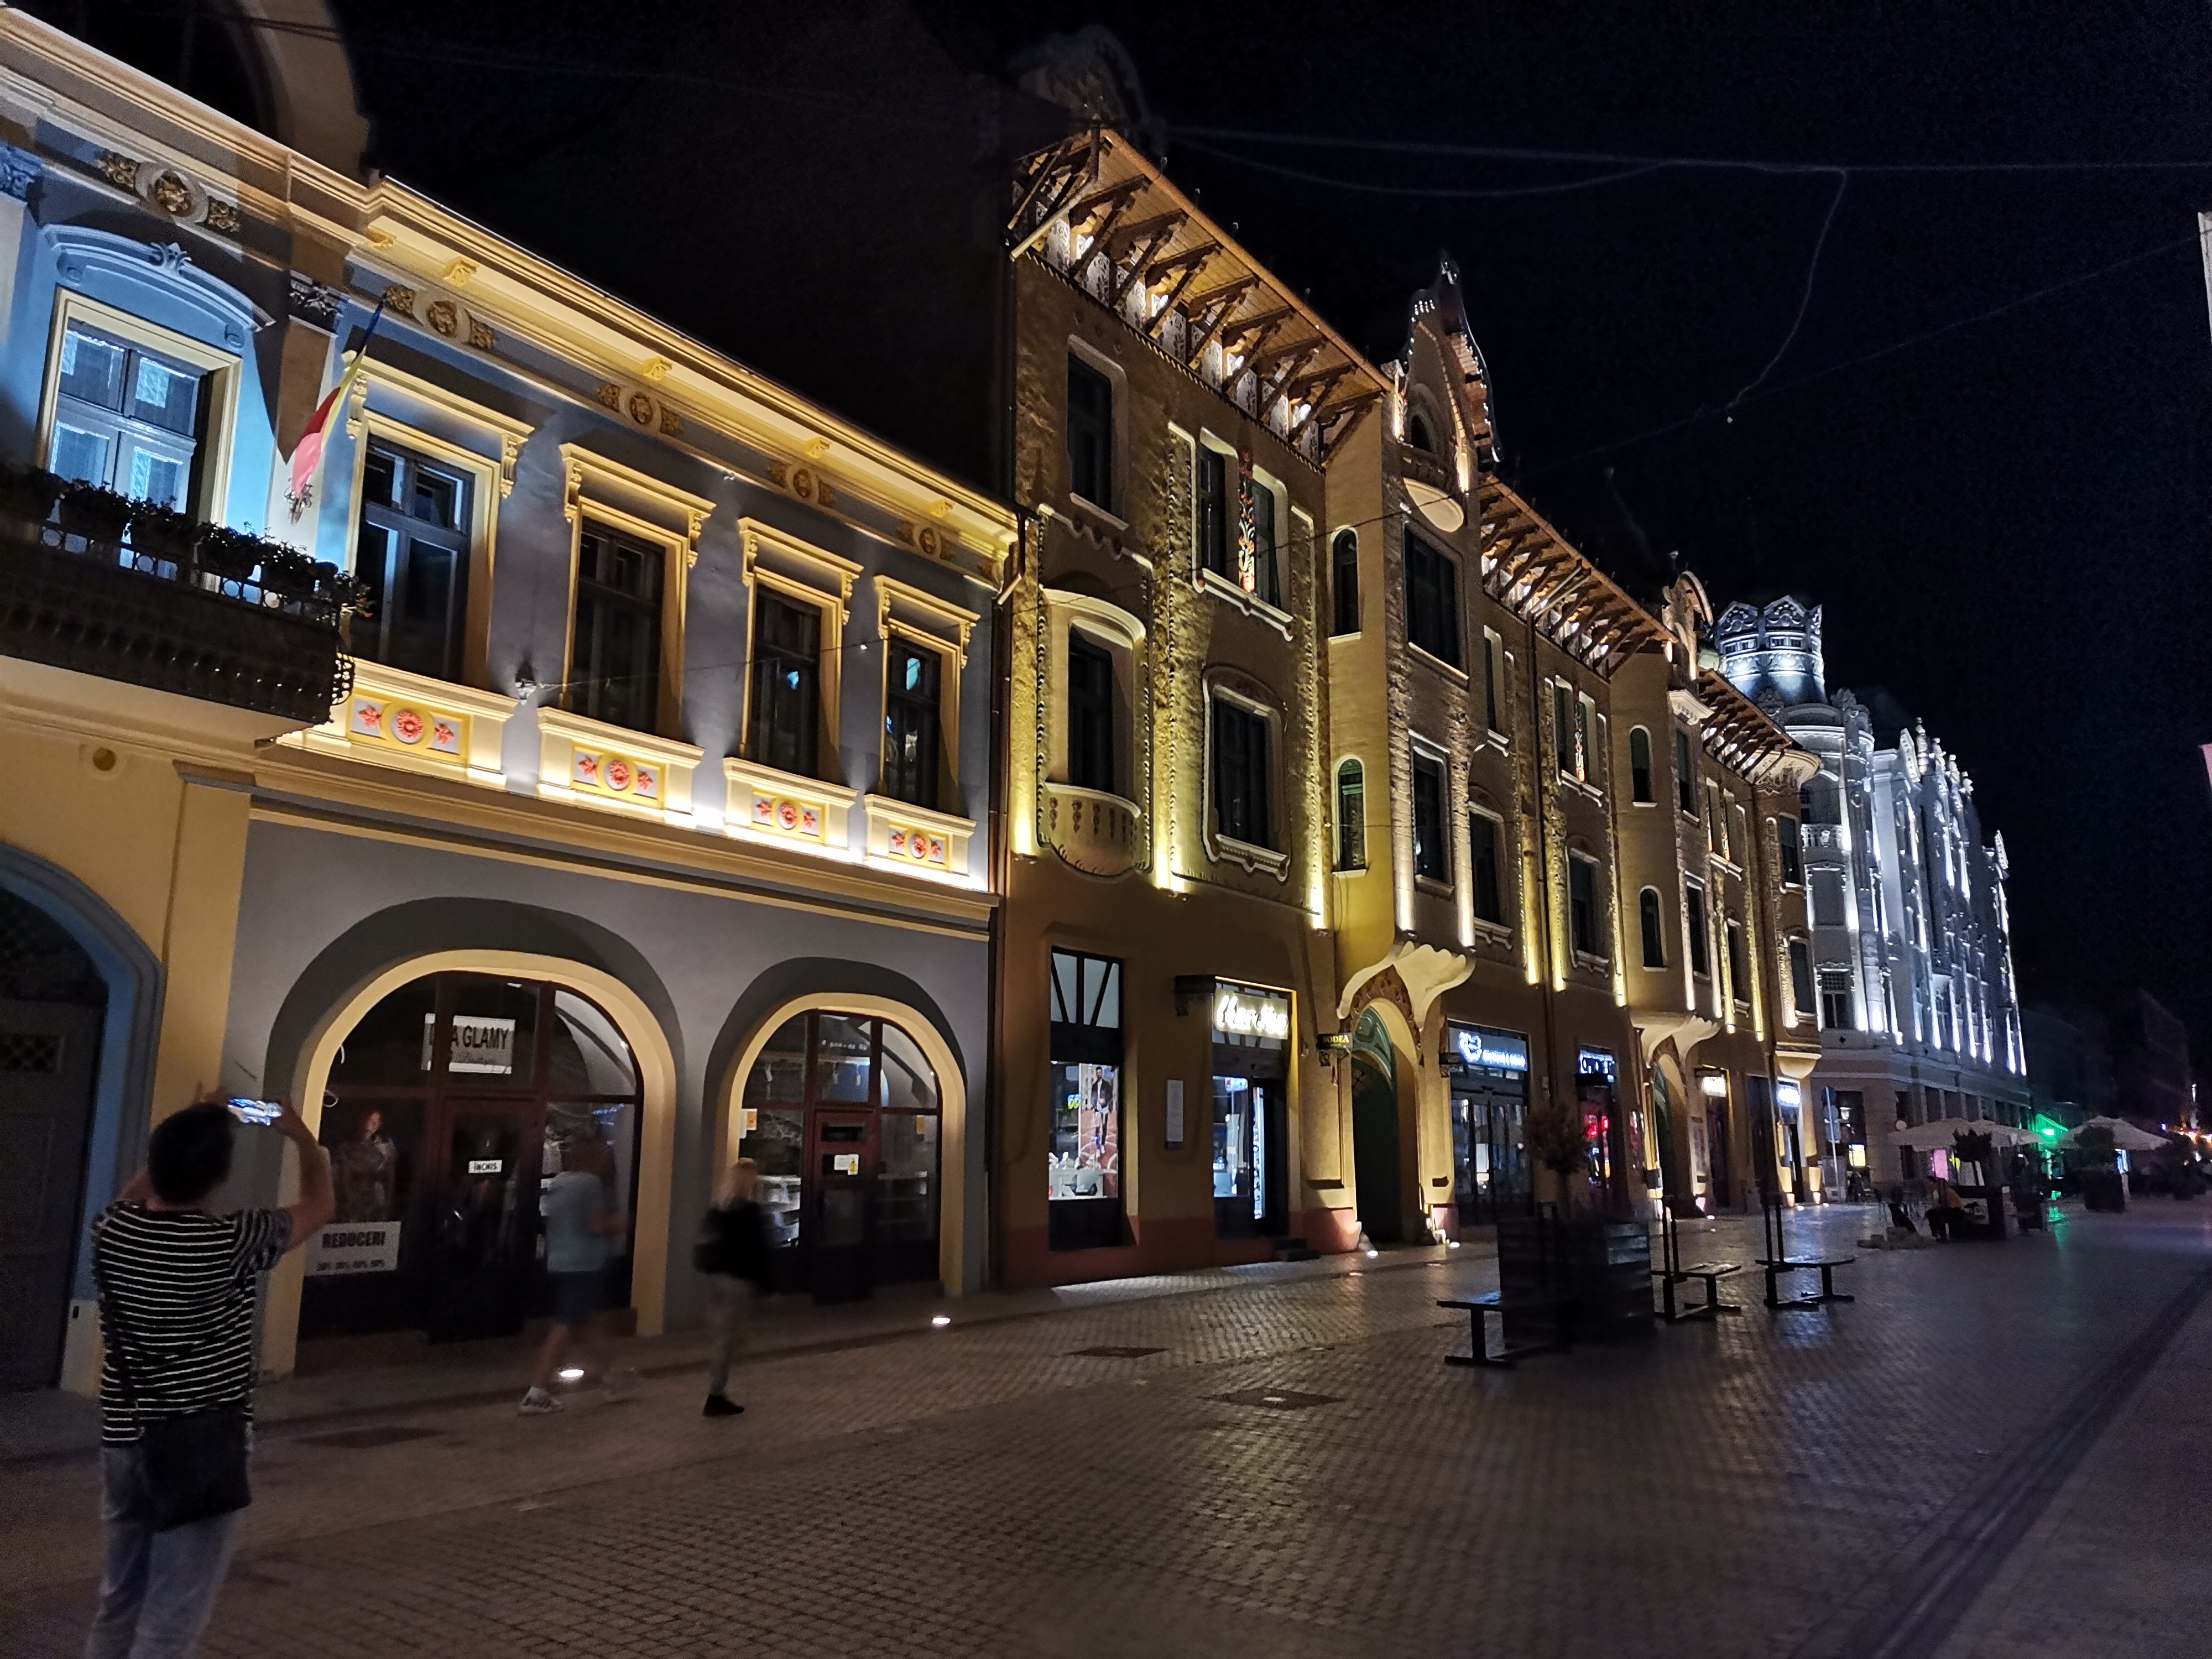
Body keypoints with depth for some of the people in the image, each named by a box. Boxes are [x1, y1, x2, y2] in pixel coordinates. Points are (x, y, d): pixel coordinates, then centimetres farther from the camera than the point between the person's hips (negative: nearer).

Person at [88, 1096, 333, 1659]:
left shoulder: (112, 1229, -5)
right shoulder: (231, 1241, -20)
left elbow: (137, 1193, 21)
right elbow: (318, 1206, -2)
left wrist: (185, 1135, 21)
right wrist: (302, 1136, 11)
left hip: (123, 1438, 6)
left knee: (118, 1600, 20)